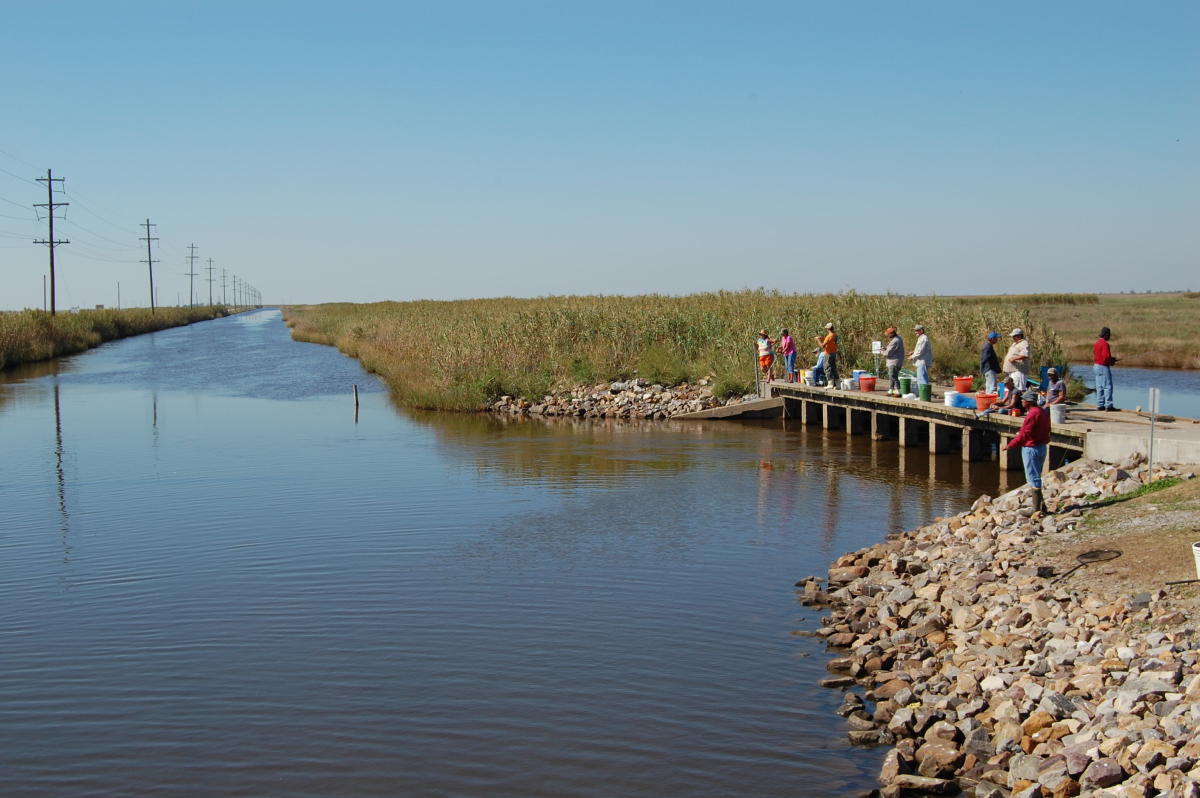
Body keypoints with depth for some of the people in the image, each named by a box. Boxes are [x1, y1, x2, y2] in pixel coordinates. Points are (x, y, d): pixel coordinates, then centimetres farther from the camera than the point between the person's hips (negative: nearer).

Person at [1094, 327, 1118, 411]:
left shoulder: (1097, 343, 11)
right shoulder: (1105, 344, -18)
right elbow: (1106, 357, -25)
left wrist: (1111, 359, 16)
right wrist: (1112, 361, -3)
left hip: (1097, 366, 9)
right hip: (1104, 367, -9)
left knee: (1099, 387, 11)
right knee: (1108, 387, -6)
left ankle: (1099, 405, 13)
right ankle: (1108, 406, -7)